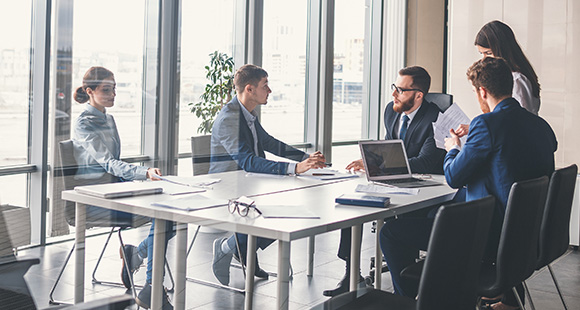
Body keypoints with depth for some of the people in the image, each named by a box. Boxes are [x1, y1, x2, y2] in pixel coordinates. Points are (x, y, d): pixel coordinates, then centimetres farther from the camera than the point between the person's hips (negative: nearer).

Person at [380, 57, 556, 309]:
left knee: (391, 232, -2)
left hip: (491, 239, -9)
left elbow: (453, 178, -12)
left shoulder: (487, 124, -18)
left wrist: (453, 149, 11)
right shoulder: (542, 126, 5)